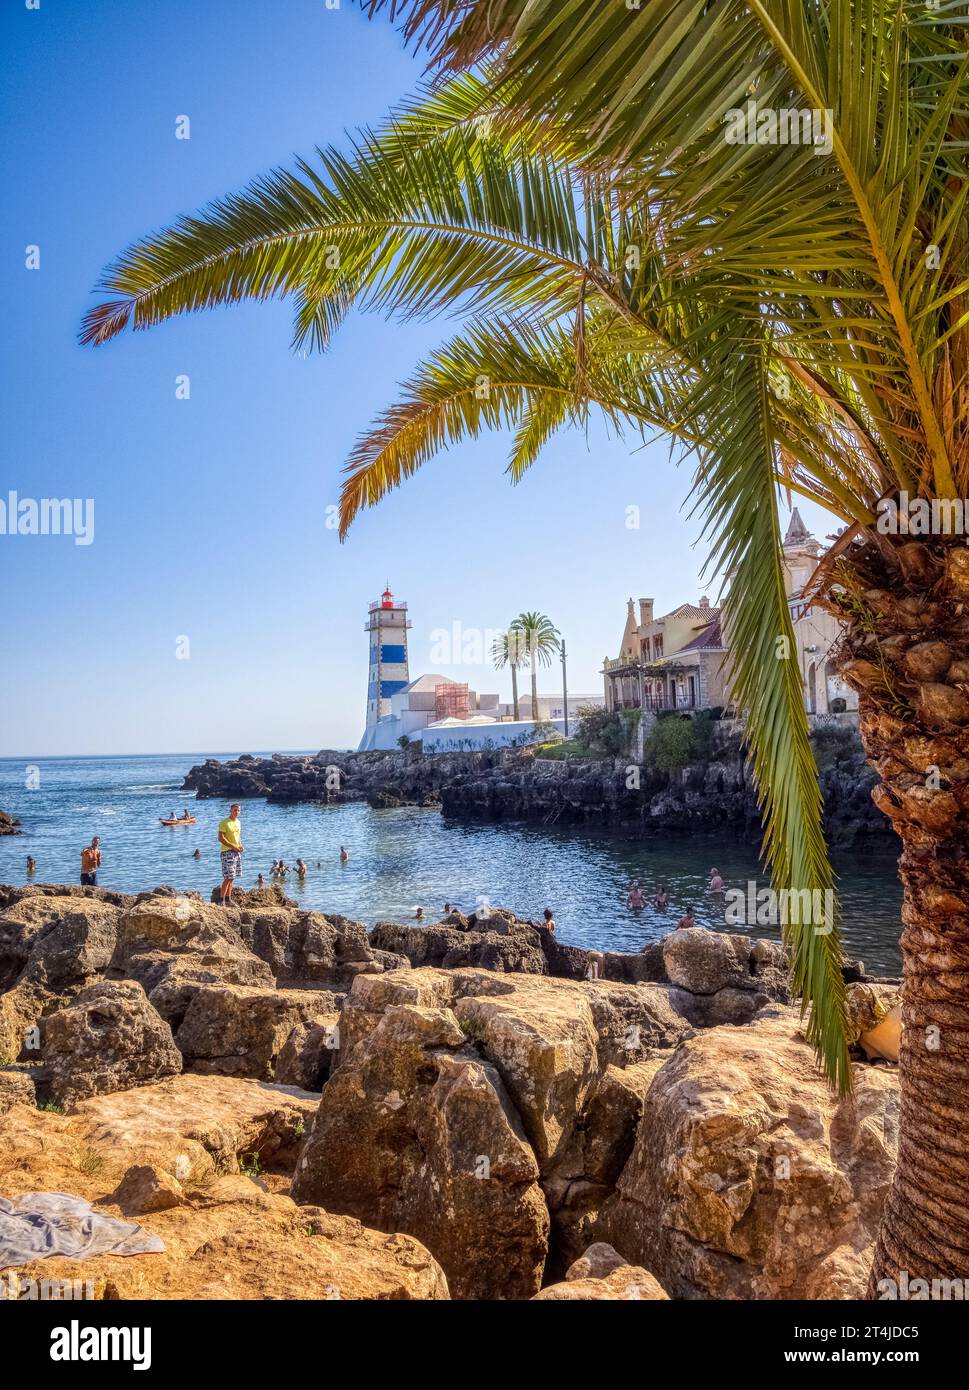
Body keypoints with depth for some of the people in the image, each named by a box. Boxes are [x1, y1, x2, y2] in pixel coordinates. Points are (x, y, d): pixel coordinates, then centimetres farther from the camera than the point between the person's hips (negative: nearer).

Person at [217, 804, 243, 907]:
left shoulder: (237, 822, 13)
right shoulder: (224, 823, -11)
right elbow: (221, 838, -17)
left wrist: (240, 845, 5)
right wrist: (233, 847, -19)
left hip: (237, 852, 8)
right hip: (227, 852, -8)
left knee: (232, 877, 11)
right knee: (228, 877, -11)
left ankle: (228, 898, 18)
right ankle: (222, 899, -6)